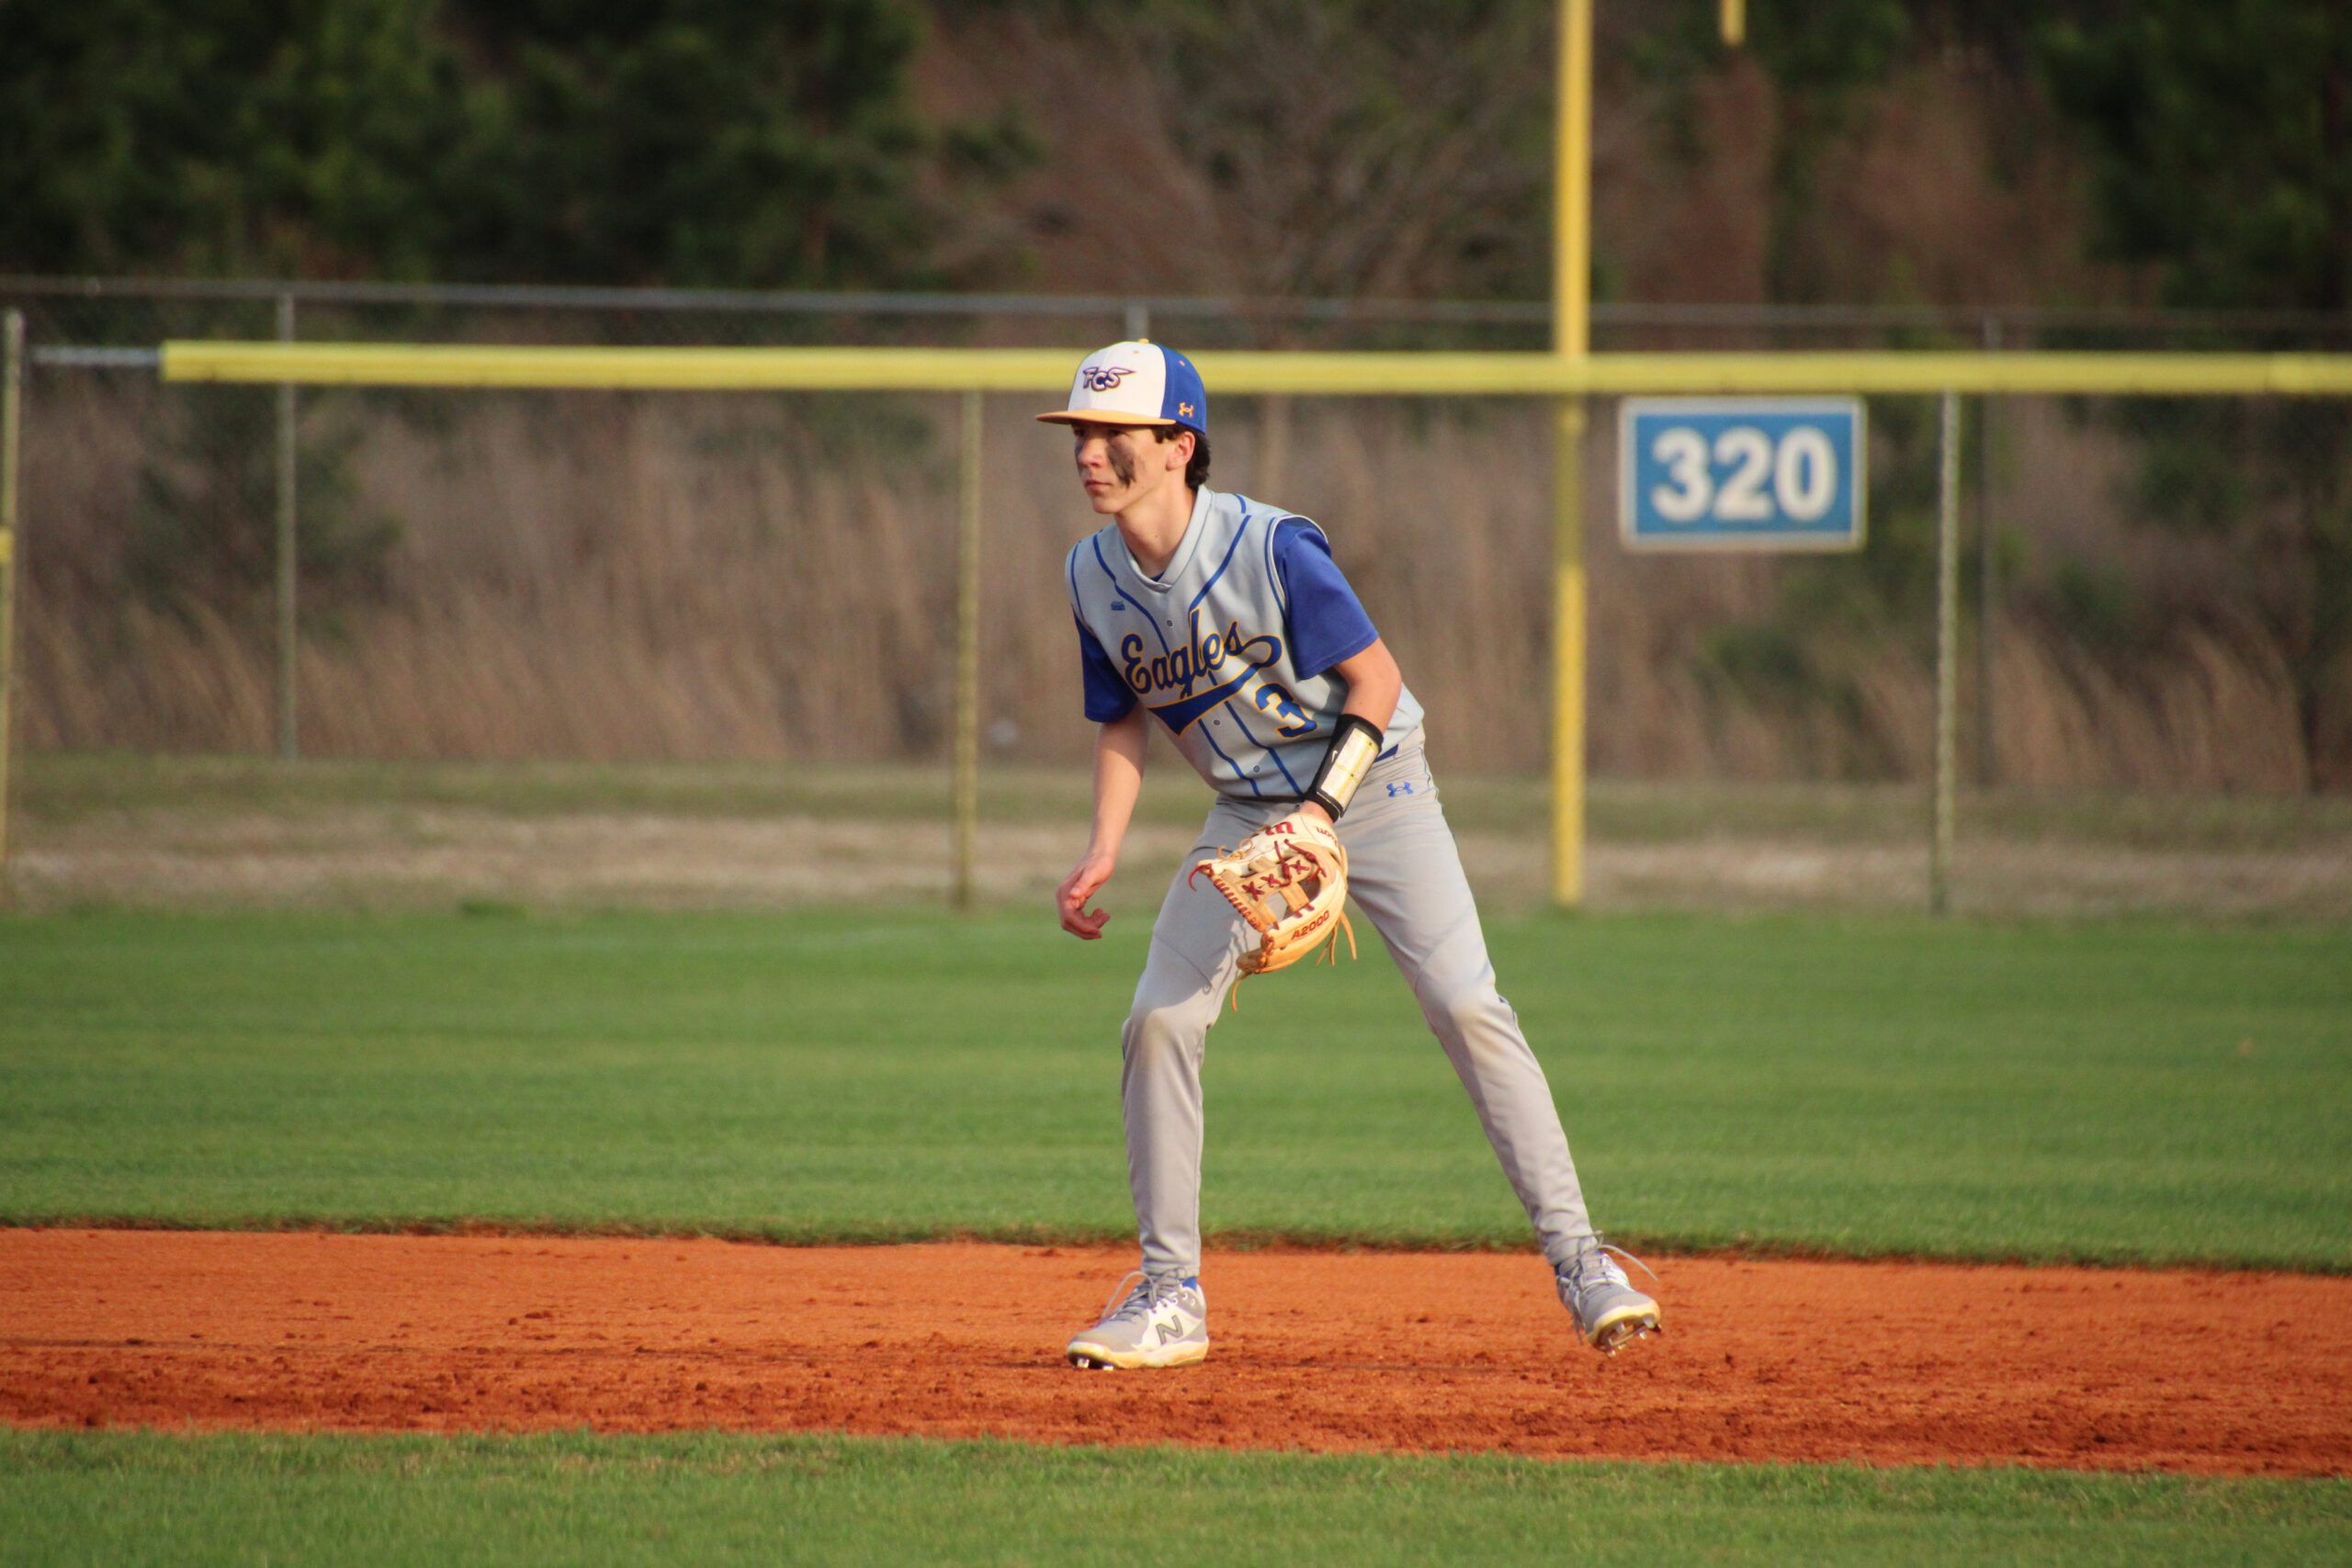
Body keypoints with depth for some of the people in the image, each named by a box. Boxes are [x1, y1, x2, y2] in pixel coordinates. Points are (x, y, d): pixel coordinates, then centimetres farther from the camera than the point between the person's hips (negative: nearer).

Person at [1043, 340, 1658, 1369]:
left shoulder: (1270, 548, -24)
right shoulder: (1094, 576, -5)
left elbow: (1376, 680, -18)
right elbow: (1123, 718, 9)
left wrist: (1320, 814, -26)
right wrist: (1104, 850, -4)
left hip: (1372, 786, -5)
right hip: (1248, 812, 5)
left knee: (1467, 1009, -16)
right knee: (1158, 1021, -8)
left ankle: (1576, 1257, -11)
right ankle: (1170, 1293, 1)